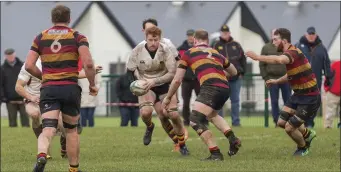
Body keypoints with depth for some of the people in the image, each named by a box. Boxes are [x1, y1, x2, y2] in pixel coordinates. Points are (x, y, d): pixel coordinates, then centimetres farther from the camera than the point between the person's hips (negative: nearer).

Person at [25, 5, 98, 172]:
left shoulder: (41, 37, 9)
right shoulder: (77, 37, 2)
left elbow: (29, 66, 3)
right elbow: (88, 64, -12)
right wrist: (92, 84, 2)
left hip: (48, 89, 1)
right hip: (70, 88, -1)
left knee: (48, 129, -9)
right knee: (71, 130, 17)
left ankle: (41, 156, -39)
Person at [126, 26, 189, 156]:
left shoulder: (165, 51, -16)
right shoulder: (138, 50, -14)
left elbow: (172, 73, -18)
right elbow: (130, 70, 1)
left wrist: (155, 81, -29)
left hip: (164, 86, 0)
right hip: (145, 87, 0)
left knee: (173, 114, -12)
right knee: (145, 112, -27)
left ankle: (182, 144, 13)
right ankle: (149, 127, 13)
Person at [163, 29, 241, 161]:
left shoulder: (188, 53, 16)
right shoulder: (216, 53, 28)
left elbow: (177, 80, 17)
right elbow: (234, 72, 42)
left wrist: (168, 98, 30)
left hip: (210, 88, -6)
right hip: (225, 89, 7)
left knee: (195, 121, -4)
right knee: (212, 115, 33)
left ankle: (216, 154, -13)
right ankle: (233, 139, 14)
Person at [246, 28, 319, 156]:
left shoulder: (293, 53, -24)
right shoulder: (289, 53, 8)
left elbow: (278, 60, -47)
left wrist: (257, 57, -46)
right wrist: (277, 81, 13)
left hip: (309, 98, -10)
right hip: (298, 95, 10)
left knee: (289, 128, -6)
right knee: (281, 122, 9)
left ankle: (303, 148, 22)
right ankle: (307, 134, 32)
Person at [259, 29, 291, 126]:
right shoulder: (266, 48, 5)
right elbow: (262, 64, 4)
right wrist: (266, 78, -3)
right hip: (272, 79, -1)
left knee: (288, 100, 2)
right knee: (274, 101, 2)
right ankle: (276, 121, 7)